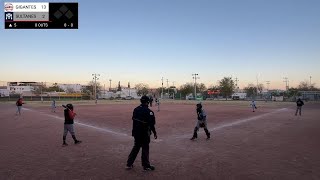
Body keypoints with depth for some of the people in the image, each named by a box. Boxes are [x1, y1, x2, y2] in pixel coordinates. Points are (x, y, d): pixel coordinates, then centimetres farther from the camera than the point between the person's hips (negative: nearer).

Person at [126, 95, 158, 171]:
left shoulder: (136, 109, 2)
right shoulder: (149, 111, -18)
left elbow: (134, 120, 9)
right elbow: (151, 124, -16)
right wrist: (154, 133, -5)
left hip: (136, 132, 6)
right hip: (144, 133, -6)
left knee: (136, 147, 19)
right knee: (145, 148, 7)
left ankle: (129, 164, 24)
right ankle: (146, 166, 19)